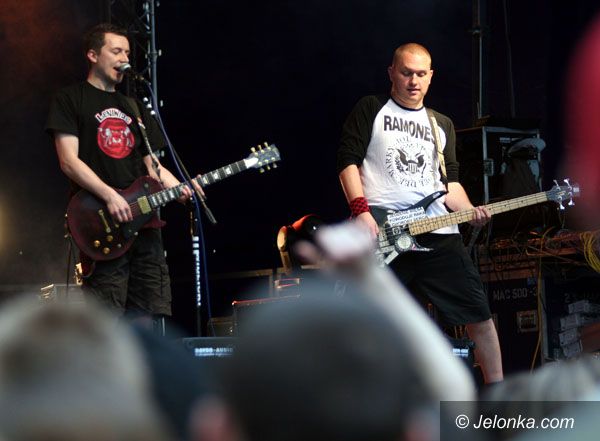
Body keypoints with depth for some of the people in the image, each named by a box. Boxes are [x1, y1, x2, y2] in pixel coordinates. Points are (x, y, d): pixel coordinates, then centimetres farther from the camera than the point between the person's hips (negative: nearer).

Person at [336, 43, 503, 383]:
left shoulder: (442, 125, 22)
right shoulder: (371, 109, 8)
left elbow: (449, 181, 18)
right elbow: (348, 160, -1)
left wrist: (469, 211, -2)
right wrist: (362, 211, -14)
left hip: (437, 232, 4)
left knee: (478, 312, 3)